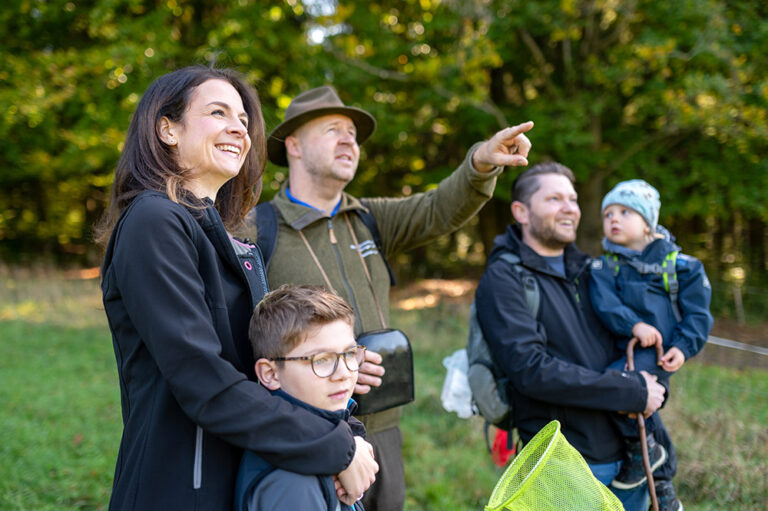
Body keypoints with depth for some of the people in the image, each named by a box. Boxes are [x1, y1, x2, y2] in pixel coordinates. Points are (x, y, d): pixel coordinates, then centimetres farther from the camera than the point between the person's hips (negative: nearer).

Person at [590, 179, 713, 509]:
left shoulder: (677, 264, 3)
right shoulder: (603, 267, 7)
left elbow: (697, 312, 3)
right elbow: (603, 302, -10)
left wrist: (683, 347, -12)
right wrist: (633, 325, -26)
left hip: (659, 355, -4)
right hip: (621, 349, 5)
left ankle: (643, 449, -6)